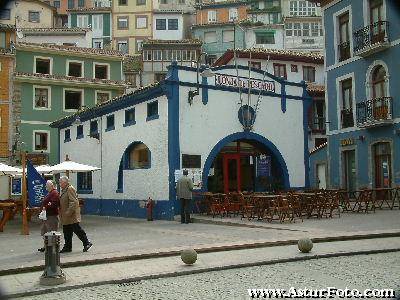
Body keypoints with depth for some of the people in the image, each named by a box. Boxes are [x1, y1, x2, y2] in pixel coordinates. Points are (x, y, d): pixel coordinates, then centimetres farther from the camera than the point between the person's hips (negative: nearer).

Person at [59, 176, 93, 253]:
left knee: (77, 230, -5)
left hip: (72, 216, -10)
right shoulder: (64, 190, 17)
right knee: (67, 232, 12)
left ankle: (87, 243, 5)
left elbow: (73, 202, -22)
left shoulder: (70, 189, -14)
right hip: (66, 217, 10)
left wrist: (69, 212, -25)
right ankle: (67, 247, 19)